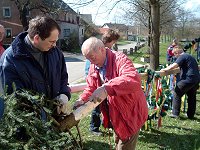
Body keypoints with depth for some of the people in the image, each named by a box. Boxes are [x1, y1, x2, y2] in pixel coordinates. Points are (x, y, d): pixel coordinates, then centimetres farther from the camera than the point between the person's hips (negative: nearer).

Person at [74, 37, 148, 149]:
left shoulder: (120, 59, -27)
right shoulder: (94, 65, -1)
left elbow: (134, 80, -46)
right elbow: (91, 87, 8)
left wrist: (106, 88, -56)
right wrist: (82, 99, -13)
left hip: (131, 113, -7)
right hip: (115, 115, 8)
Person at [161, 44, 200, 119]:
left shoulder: (182, 57, -8)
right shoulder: (190, 57, 21)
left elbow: (174, 66, -21)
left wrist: (165, 69, -9)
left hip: (188, 79, -9)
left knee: (177, 94, 2)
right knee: (192, 97, 17)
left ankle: (175, 113, 3)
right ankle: (191, 115, 25)